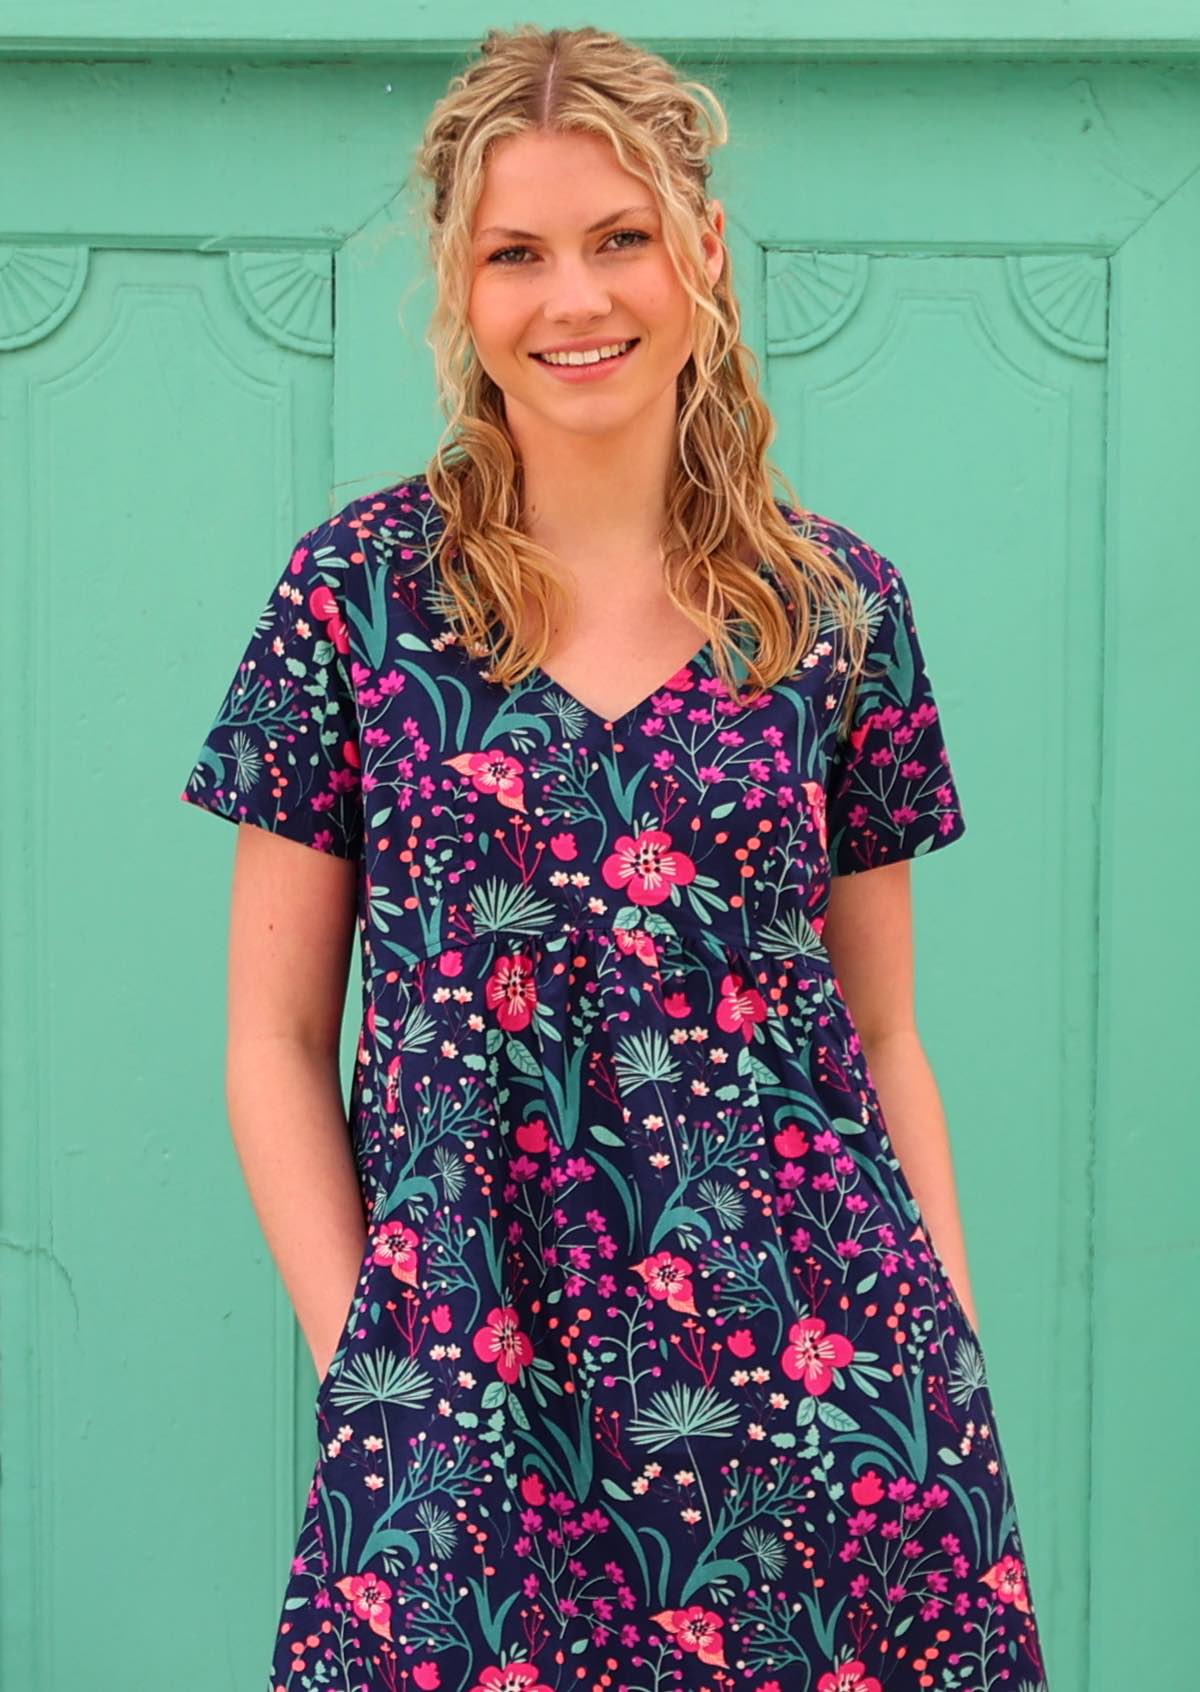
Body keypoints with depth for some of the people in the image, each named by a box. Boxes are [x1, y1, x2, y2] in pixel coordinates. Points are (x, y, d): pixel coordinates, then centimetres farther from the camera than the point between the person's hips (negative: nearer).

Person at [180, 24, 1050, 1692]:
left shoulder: (839, 604, 4)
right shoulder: (359, 591, 0)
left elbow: (885, 1038, 9)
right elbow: (278, 1044, 2)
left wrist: (956, 1360, 2)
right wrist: (359, 1359, -6)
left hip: (813, 1363, 1)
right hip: (467, 1401, -1)